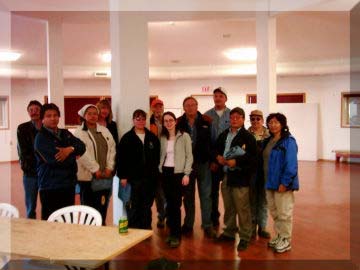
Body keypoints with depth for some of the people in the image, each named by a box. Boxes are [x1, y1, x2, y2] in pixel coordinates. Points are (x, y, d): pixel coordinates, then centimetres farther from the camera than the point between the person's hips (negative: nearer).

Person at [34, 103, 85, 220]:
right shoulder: (41, 137, -7)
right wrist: (73, 156, -1)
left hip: (69, 184, 7)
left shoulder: (65, 133, 15)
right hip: (50, 187, -6)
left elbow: (82, 146, 3)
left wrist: (70, 149, -18)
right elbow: (55, 158, -18)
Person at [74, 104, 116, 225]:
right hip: (88, 176, -4)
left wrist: (109, 168, -4)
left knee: (103, 206, 11)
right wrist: (95, 170, -16)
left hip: (106, 176, 5)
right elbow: (82, 153, -13)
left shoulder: (105, 130, 13)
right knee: (89, 206, 1)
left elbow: (112, 148, 7)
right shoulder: (79, 133, -2)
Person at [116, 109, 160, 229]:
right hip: (133, 178, -3)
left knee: (147, 206, 11)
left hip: (150, 178, 3)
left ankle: (146, 230, 23)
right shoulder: (127, 138, -1)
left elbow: (157, 157, 11)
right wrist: (122, 176, -8)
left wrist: (156, 173, 5)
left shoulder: (153, 138, 9)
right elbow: (120, 158, -3)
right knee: (134, 207, 0)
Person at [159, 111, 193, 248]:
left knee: (176, 204, -5)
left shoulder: (184, 136, -4)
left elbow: (189, 156, -5)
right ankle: (172, 231, 19)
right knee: (169, 203, 8)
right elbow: (161, 156, 15)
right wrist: (160, 169, 5)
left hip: (178, 172, -5)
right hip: (165, 172, 5)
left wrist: (186, 174, -11)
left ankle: (176, 235, 6)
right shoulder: (162, 138, 11)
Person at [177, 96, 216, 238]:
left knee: (205, 194, 5)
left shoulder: (206, 121, -3)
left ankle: (207, 225, 15)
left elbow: (213, 140, -3)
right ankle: (188, 224, 25)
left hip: (203, 163, -1)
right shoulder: (179, 123, 0)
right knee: (188, 195, 13)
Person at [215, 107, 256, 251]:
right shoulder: (223, 135, 13)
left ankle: (245, 237, 12)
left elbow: (253, 158, -14)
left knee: (242, 209, -1)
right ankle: (229, 232, 32)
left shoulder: (248, 137, -8)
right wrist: (218, 157, 0)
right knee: (228, 207, 18)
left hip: (240, 177, -6)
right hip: (225, 176, 6)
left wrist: (236, 162, -19)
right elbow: (216, 149, 21)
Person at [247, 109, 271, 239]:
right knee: (252, 199, 6)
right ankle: (252, 227, 19)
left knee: (263, 199, 9)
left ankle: (262, 227, 22)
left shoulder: (269, 134, 3)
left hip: (264, 171, 1)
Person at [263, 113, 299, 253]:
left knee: (284, 213, 3)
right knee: (274, 212, 17)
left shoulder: (288, 141, -12)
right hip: (270, 183, 8)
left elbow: (291, 165, -17)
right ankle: (279, 235, 32)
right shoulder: (267, 141, 11)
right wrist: (266, 181, 9)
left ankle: (286, 240, 17)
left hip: (282, 184, -7)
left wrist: (284, 183, -19)